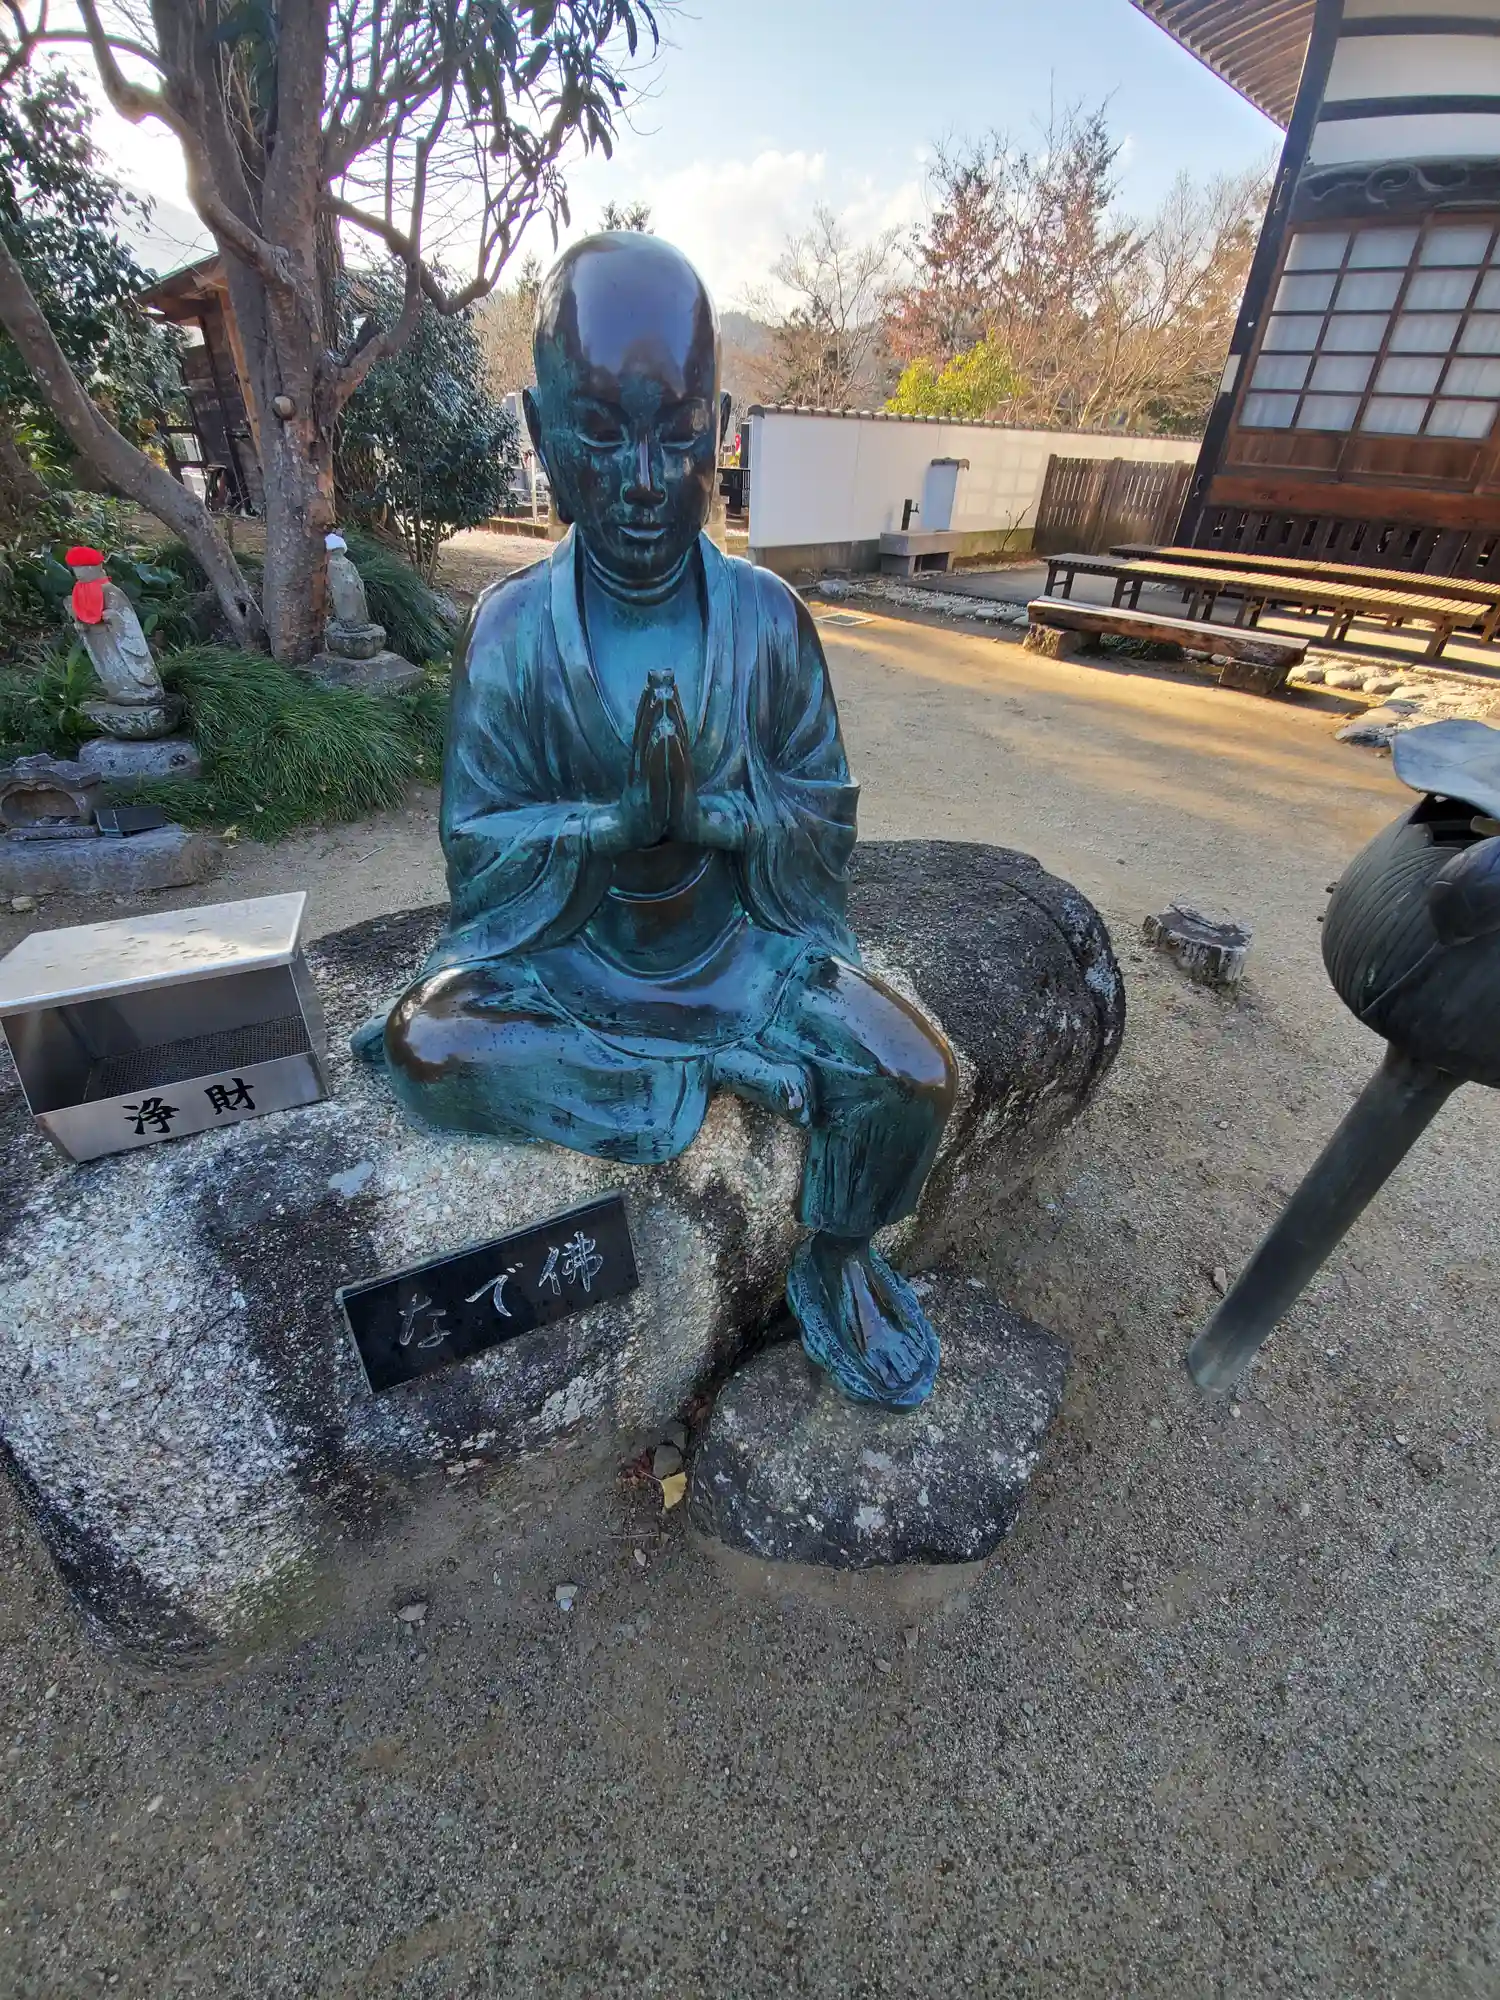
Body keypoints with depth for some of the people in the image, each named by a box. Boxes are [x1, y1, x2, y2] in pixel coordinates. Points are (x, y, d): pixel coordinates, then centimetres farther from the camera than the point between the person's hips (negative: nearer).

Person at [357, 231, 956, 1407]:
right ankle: (734, 1069, -12)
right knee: (422, 1047, -25)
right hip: (567, 947, 1)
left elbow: (826, 820, -4)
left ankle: (835, 1264, 10)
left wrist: (708, 806, -24)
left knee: (915, 1077, -20)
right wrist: (623, 812, -26)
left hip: (743, 940, 0)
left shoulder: (766, 617, -7)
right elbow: (476, 848, -9)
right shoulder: (515, 628, -9)